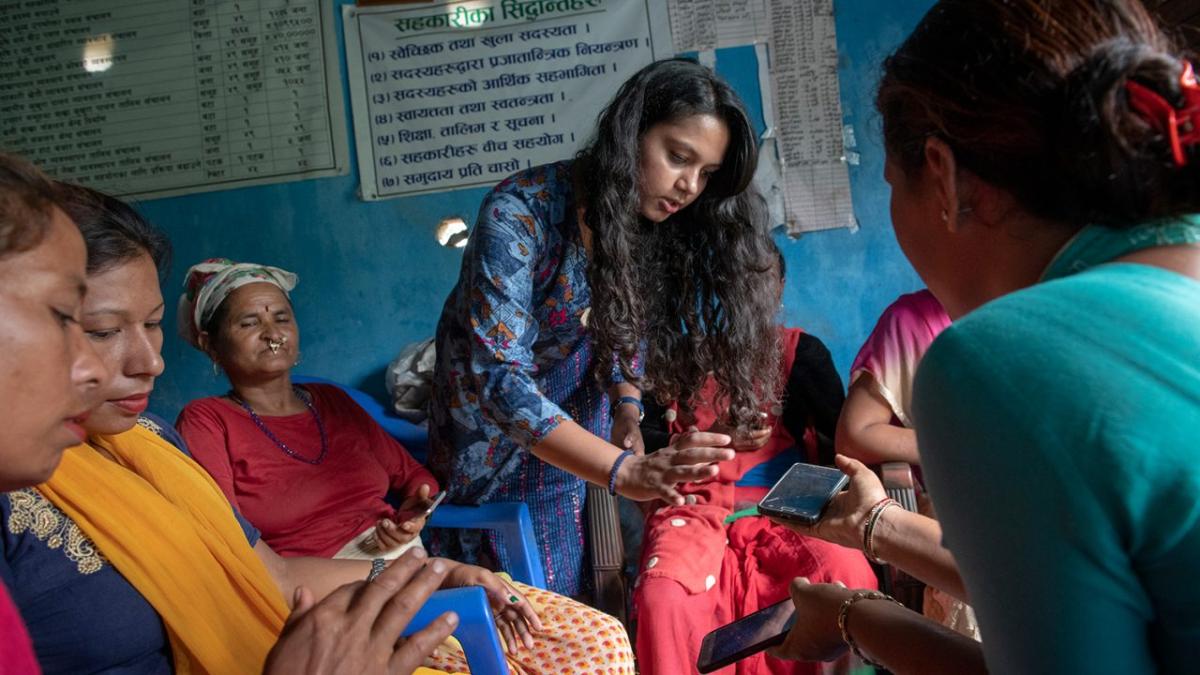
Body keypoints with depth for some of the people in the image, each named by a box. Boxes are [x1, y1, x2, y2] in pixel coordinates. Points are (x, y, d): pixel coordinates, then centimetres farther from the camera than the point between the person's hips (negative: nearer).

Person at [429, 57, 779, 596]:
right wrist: (625, 470, -46)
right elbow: (497, 376, -36)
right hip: (493, 418, -4)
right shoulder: (520, 212, -30)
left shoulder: (657, 224, -10)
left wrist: (628, 409, -18)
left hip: (574, 402, 4)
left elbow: (630, 331, 3)